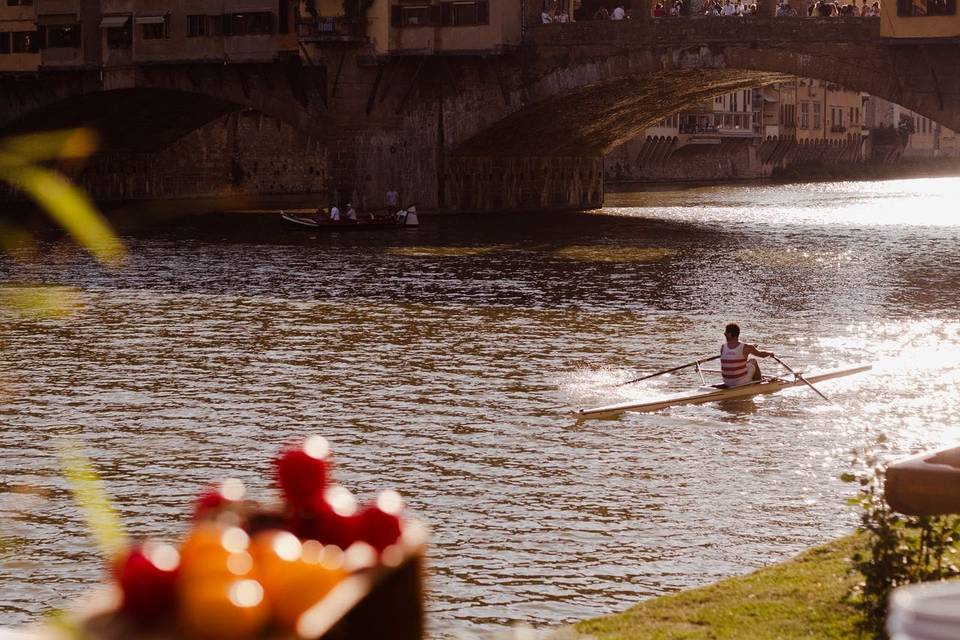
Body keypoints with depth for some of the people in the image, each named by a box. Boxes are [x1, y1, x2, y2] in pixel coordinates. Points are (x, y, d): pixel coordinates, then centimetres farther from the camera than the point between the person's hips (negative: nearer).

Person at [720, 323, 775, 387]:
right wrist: (770, 353, 27)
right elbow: (761, 354, 4)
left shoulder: (723, 347, -7)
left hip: (727, 383, 3)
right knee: (753, 361, 23)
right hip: (742, 382, -3)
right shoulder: (745, 347, -16)